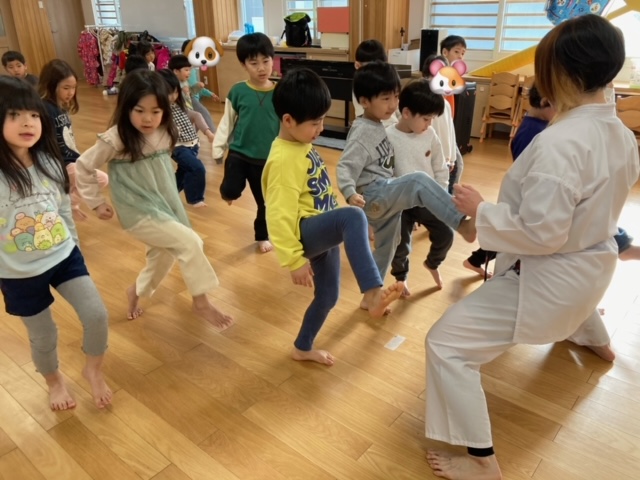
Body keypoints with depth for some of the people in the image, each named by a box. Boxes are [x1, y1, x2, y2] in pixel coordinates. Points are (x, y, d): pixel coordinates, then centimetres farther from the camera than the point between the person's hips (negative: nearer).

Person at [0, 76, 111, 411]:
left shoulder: (49, 162, -3)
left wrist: (73, 246, 13)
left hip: (64, 257, 3)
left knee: (97, 315, -2)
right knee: (43, 337, 13)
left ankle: (93, 370, 28)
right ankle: (54, 381, 45)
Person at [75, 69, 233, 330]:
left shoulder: (164, 133, -2)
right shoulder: (116, 139, -19)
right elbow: (82, 166, -8)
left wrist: (172, 205, 13)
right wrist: (97, 202, -5)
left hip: (164, 206, 7)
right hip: (139, 213, -7)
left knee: (164, 254, 20)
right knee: (189, 242, -18)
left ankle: (136, 291, 47)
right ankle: (201, 302, -4)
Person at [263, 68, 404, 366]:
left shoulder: (303, 144, 8)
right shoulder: (284, 160, -21)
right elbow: (280, 216, -23)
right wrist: (294, 261, -23)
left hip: (323, 231, 10)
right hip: (306, 232, -10)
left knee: (328, 295, 18)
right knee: (353, 217, -38)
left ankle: (303, 348, 40)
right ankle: (373, 293, -45)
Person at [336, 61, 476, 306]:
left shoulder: (378, 126, 13)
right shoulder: (362, 132, -15)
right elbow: (345, 167, -24)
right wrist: (350, 193, -41)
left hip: (386, 197, 10)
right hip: (374, 196, -10)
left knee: (386, 249, 19)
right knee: (419, 181, -32)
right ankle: (463, 224, -35)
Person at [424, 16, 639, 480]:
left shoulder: (559, 142, -31)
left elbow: (540, 233, -31)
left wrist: (480, 209, -20)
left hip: (548, 277, -9)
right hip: (594, 263, 9)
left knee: (447, 343, -5)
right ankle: (599, 342, 77)